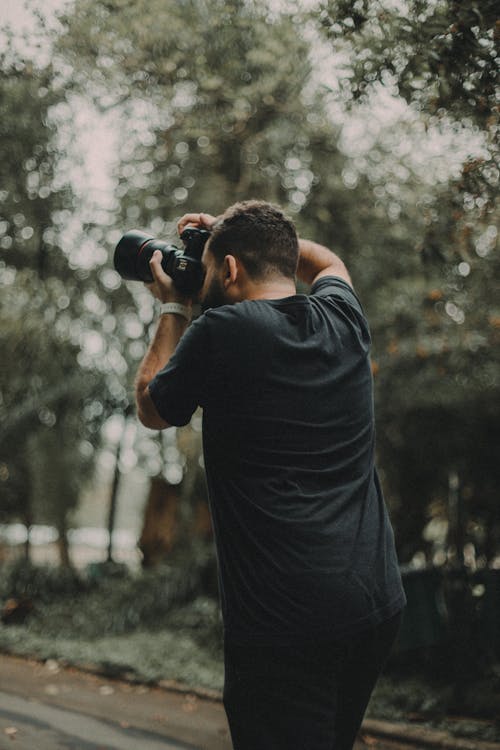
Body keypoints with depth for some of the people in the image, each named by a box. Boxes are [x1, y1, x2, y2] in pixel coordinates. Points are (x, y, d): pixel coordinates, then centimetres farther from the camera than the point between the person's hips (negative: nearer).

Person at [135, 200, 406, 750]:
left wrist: (173, 308, 18)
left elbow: (152, 410, 9)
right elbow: (328, 263, 34)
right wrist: (237, 229, 32)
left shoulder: (221, 332, -10)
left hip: (284, 620, -6)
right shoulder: (342, 319, 7)